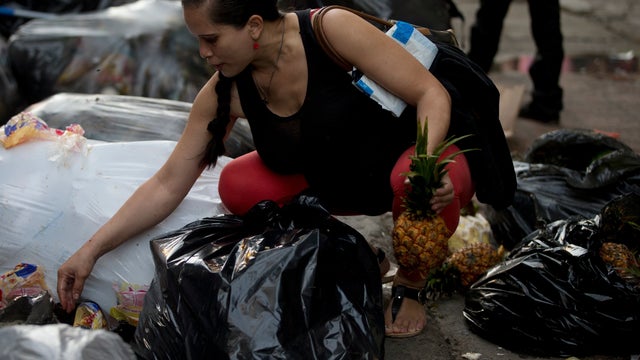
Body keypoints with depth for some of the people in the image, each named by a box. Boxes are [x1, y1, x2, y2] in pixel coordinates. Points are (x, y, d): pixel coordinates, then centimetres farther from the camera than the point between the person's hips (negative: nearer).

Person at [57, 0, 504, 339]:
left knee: (418, 181, -38)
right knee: (239, 187, -19)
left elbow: (431, 93, -23)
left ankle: (411, 284, -5)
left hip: (405, 158, -3)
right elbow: (167, 186, -9)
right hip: (338, 184, 4)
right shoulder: (223, 94, -13)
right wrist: (92, 250, -14)